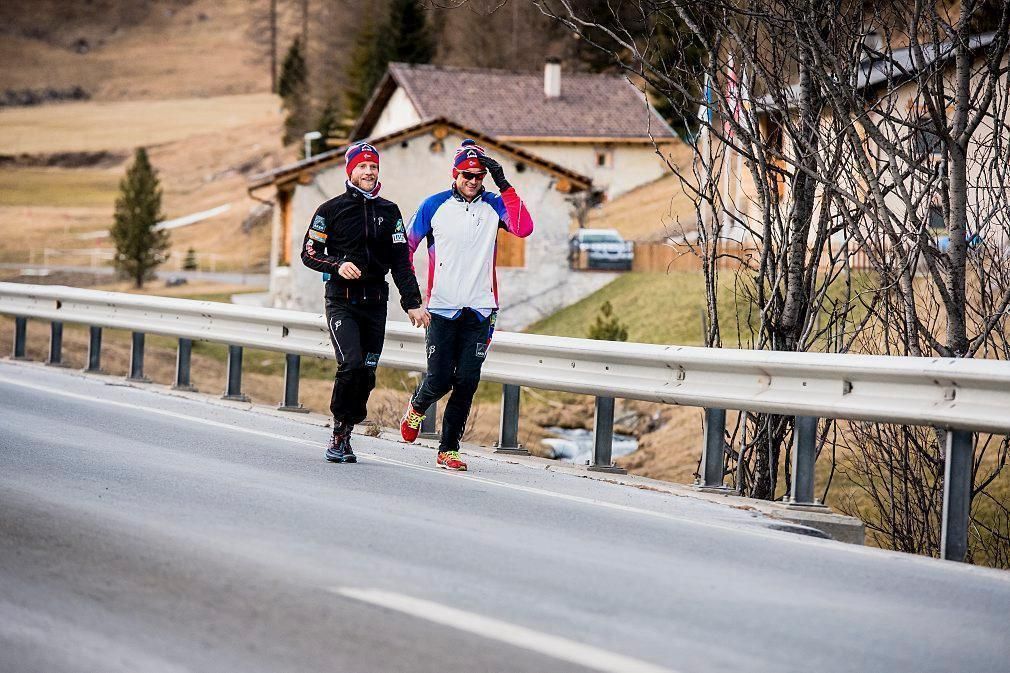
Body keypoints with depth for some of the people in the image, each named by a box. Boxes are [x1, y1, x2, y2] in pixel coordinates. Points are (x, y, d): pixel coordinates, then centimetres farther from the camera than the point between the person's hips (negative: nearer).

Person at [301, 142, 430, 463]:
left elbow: (401, 261, 9)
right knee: (351, 365, -20)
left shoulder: (389, 211, 10)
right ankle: (339, 430, -3)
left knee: (367, 373, 2)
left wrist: (413, 303, 1)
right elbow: (309, 253, 2)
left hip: (375, 301, 4)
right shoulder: (331, 210, 1)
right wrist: (338, 265, -17)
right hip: (341, 301, -4)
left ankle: (343, 436, 14)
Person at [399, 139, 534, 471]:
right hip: (442, 309, -2)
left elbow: (523, 228, -14)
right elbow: (407, 244, 10)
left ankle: (448, 449, 9)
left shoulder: (494, 205, 4)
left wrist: (504, 185, -17)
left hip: (480, 311, 2)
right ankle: (417, 406, 29)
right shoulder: (435, 205, 1)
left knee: (467, 383, -1)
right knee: (439, 380, -5)